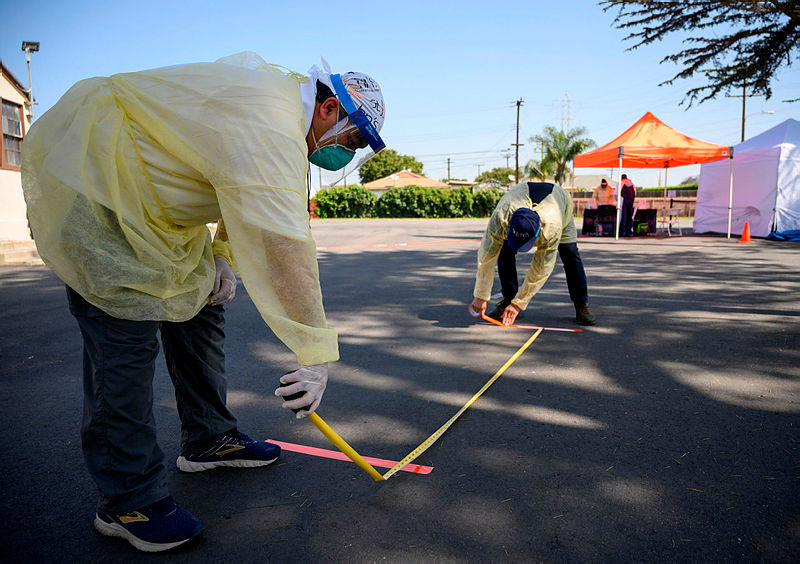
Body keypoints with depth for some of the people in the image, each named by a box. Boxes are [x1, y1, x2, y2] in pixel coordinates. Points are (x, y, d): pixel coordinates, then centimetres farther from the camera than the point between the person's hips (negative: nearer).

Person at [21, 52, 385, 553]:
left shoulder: (279, 93, 5)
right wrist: (316, 351, -33)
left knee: (200, 298, 8)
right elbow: (282, 244, -38)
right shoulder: (270, 128, -30)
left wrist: (221, 257, 4)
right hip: (84, 181, -10)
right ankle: (129, 500, -1)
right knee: (127, 332, -13)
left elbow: (246, 196, 15)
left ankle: (208, 439, 22)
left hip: (141, 183, 10)